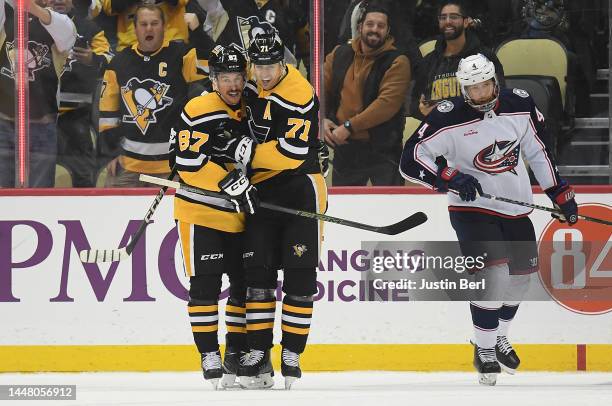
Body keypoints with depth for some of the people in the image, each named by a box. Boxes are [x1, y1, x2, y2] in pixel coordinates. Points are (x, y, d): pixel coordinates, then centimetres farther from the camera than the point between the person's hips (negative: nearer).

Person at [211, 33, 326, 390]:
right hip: (260, 190, 6)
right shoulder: (251, 84, 5)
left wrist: (250, 152, -24)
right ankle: (258, 356, 3)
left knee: (299, 277, -4)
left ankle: (292, 356, 3)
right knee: (258, 274, 1)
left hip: (300, 188, -6)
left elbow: (294, 152, -25)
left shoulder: (300, 96, -18)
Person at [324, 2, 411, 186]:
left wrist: (349, 127, -23)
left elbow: (387, 103, -21)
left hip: (383, 150, -5)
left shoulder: (397, 63, -11)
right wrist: (322, 119, -10)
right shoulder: (339, 55, 6)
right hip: (344, 147, 5)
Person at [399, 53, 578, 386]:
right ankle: (484, 349, -4)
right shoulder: (449, 118, -18)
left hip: (516, 206, 5)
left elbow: (538, 151, 9)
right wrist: (451, 179, -31)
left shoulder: (520, 105, -5)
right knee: (493, 273, -20)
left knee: (521, 275, 12)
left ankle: (499, 338, 38)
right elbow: (411, 161, -18)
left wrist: (560, 193, 9)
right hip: (472, 206, -5)